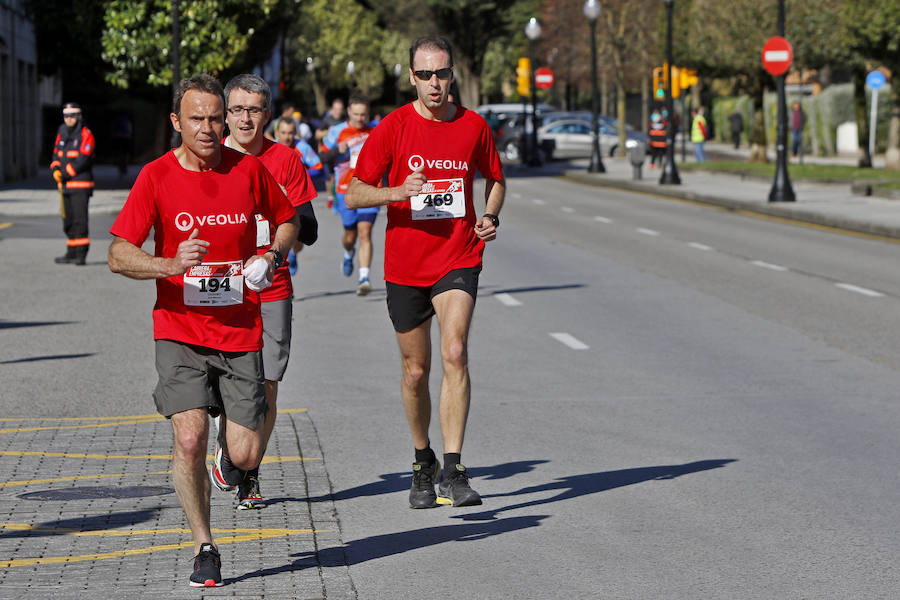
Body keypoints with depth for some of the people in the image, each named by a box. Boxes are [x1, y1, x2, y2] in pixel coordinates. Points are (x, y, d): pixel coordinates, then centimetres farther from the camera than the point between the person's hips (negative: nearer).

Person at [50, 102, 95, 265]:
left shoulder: (85, 135, -9)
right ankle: (71, 253, 20)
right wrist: (55, 170, -5)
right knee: (68, 220, 12)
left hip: (81, 184, -8)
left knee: (79, 219, -12)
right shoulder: (62, 134, 14)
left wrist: (65, 175, -15)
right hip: (66, 185, 8)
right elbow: (56, 155, 15)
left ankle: (81, 255, -12)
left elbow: (82, 160, -17)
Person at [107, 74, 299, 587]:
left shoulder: (249, 169, 0)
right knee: (190, 439, -16)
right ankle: (205, 549, 3)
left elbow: (288, 220, 17)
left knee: (246, 455, -3)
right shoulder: (157, 176, -5)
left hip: (241, 331, 1)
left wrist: (272, 256, -3)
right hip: (180, 332, -1)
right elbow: (118, 256, -8)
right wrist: (170, 265, -26)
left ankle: (231, 459, 36)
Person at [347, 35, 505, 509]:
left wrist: (490, 216, -1)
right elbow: (354, 194, -3)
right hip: (405, 265, 0)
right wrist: (398, 192, -22)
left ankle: (453, 470, -20)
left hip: (459, 260, 0)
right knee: (415, 372, 8)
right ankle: (423, 464, 30)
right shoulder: (393, 128, -3)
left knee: (455, 352, -20)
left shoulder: (474, 127, 3)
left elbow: (495, 179, 20)